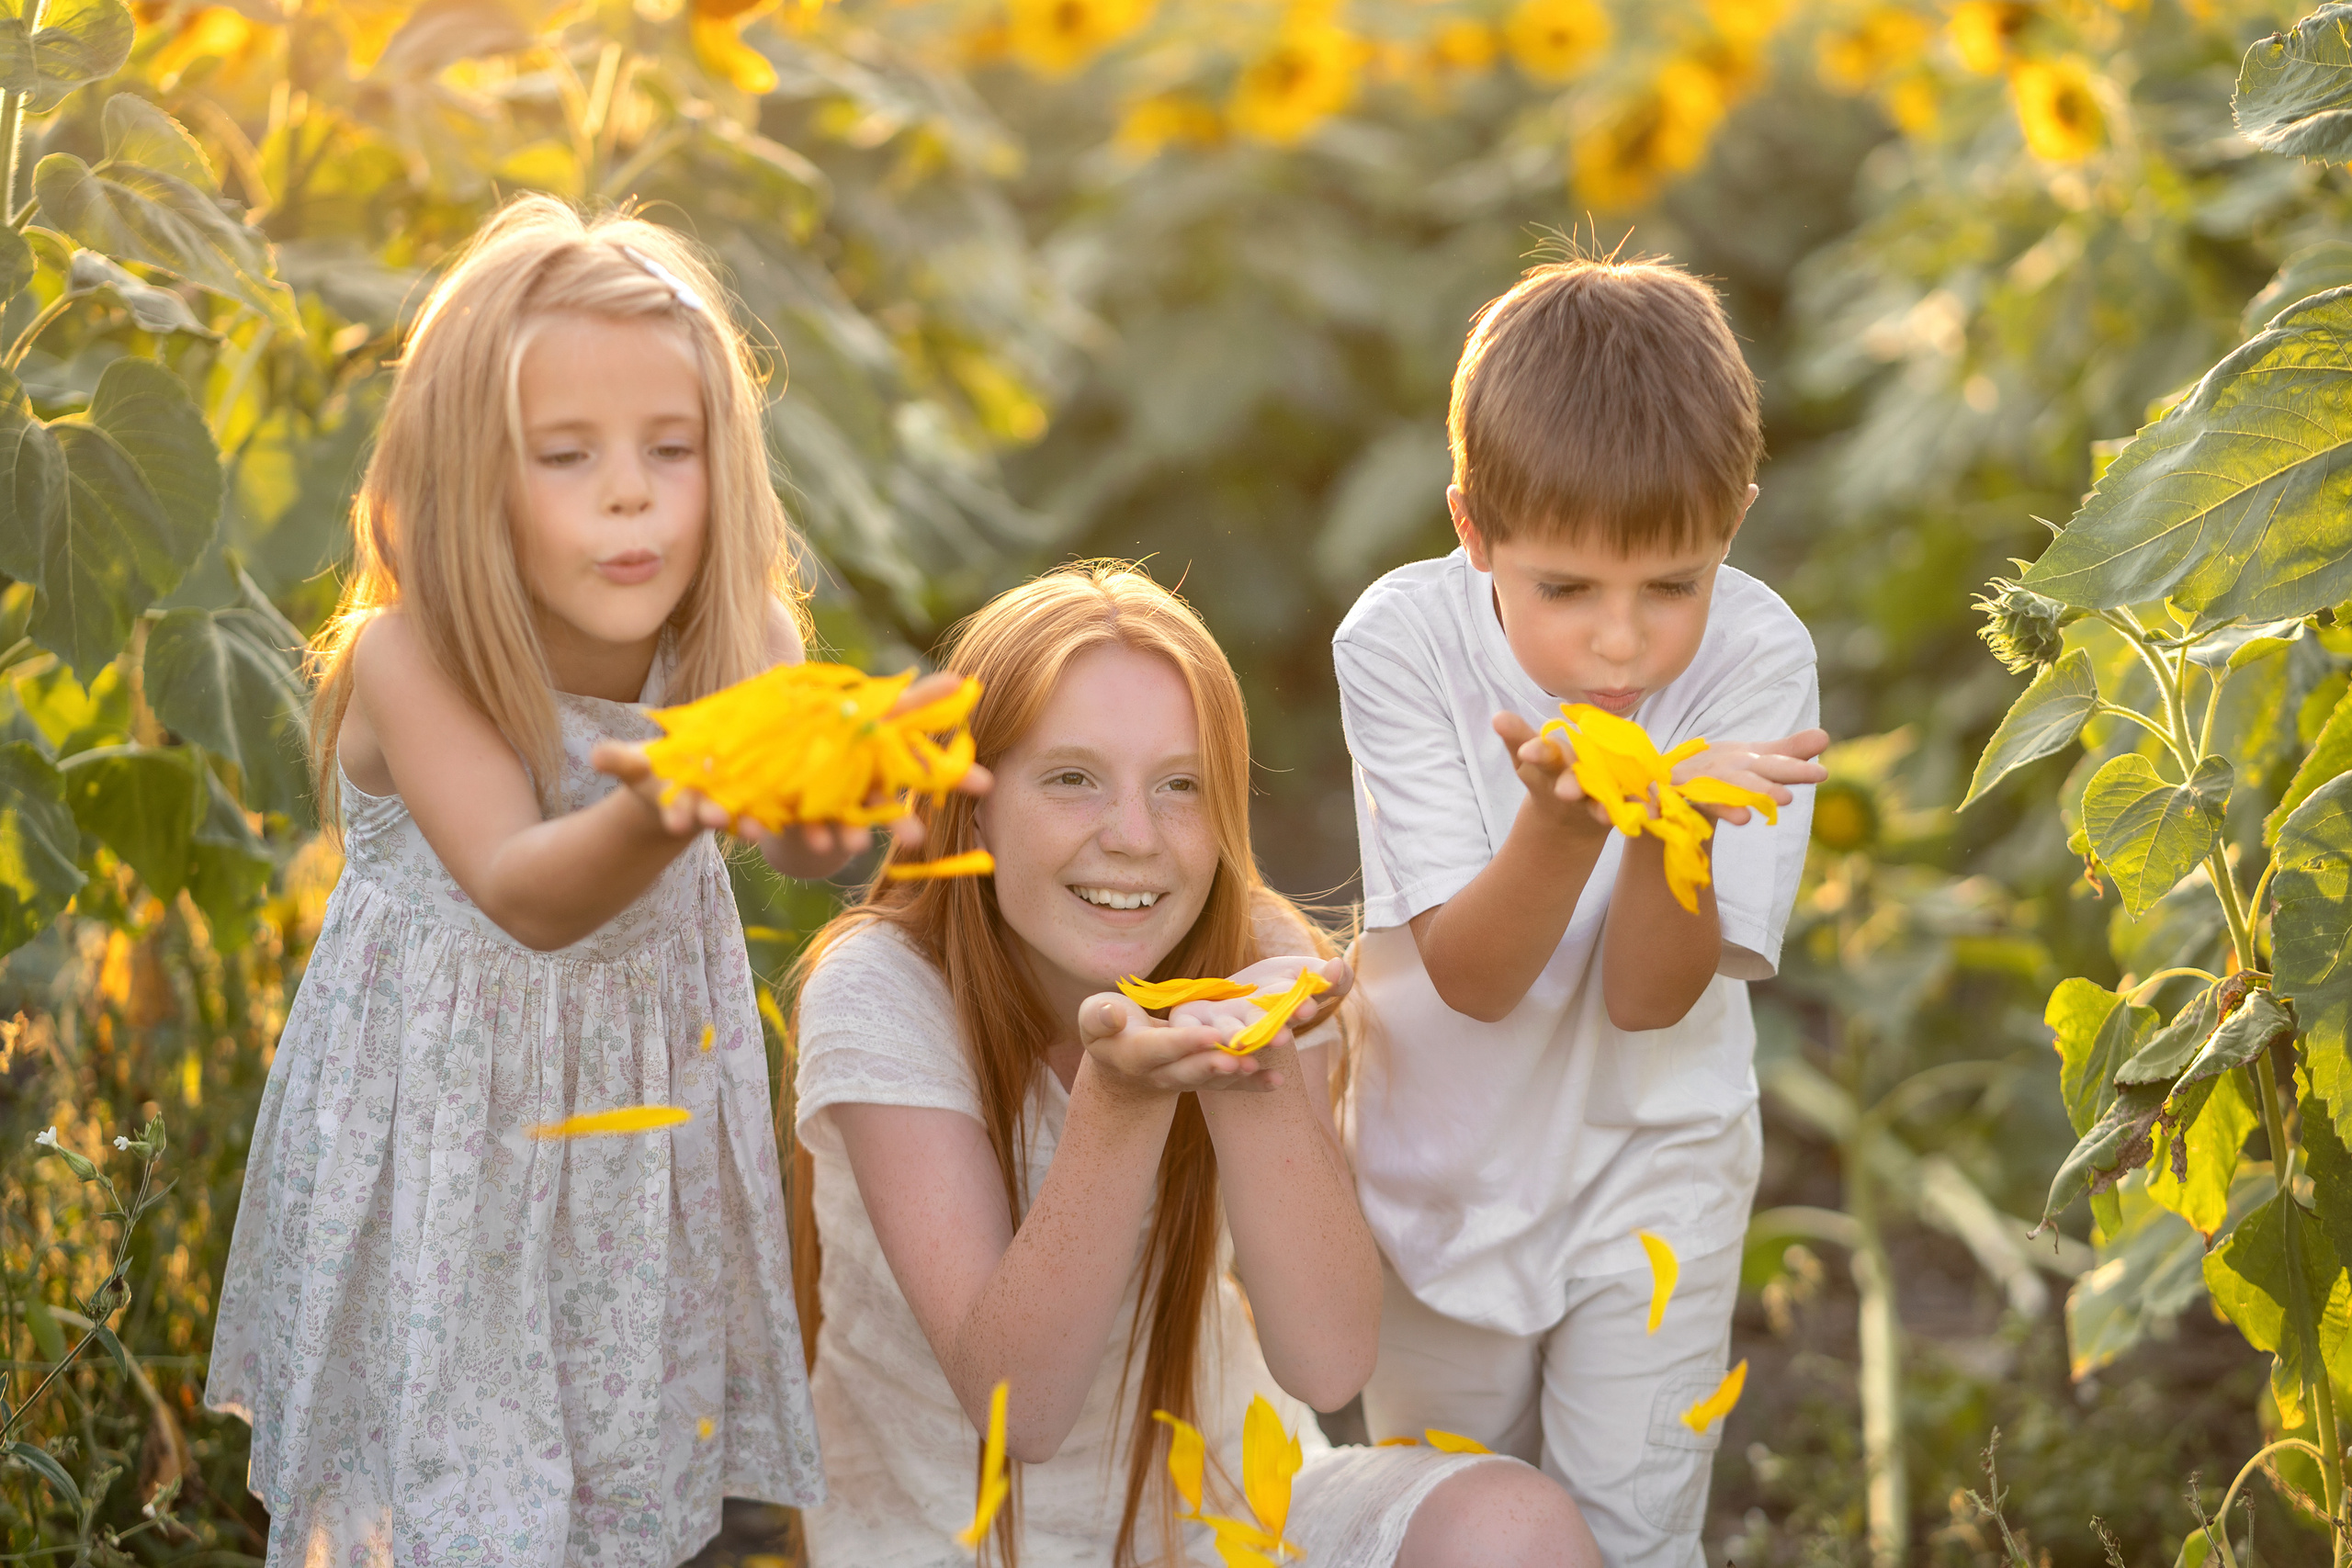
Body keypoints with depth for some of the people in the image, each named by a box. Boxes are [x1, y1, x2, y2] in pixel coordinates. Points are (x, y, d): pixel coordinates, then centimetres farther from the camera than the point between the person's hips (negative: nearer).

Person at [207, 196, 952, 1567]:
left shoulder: (739, 645, -15)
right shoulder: (410, 658, -25)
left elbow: (805, 841, -32)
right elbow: (518, 893, -37)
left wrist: (830, 805, -58)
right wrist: (650, 822, -59)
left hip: (656, 1080, 3)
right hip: (443, 1114, -3)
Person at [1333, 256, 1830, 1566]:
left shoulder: (1756, 656, -22)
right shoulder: (1401, 642, -22)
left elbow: (1650, 1000, -21)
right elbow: (1472, 978, -25)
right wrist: (1563, 819, -44)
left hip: (1649, 1156, -1)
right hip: (1440, 1151, 1)